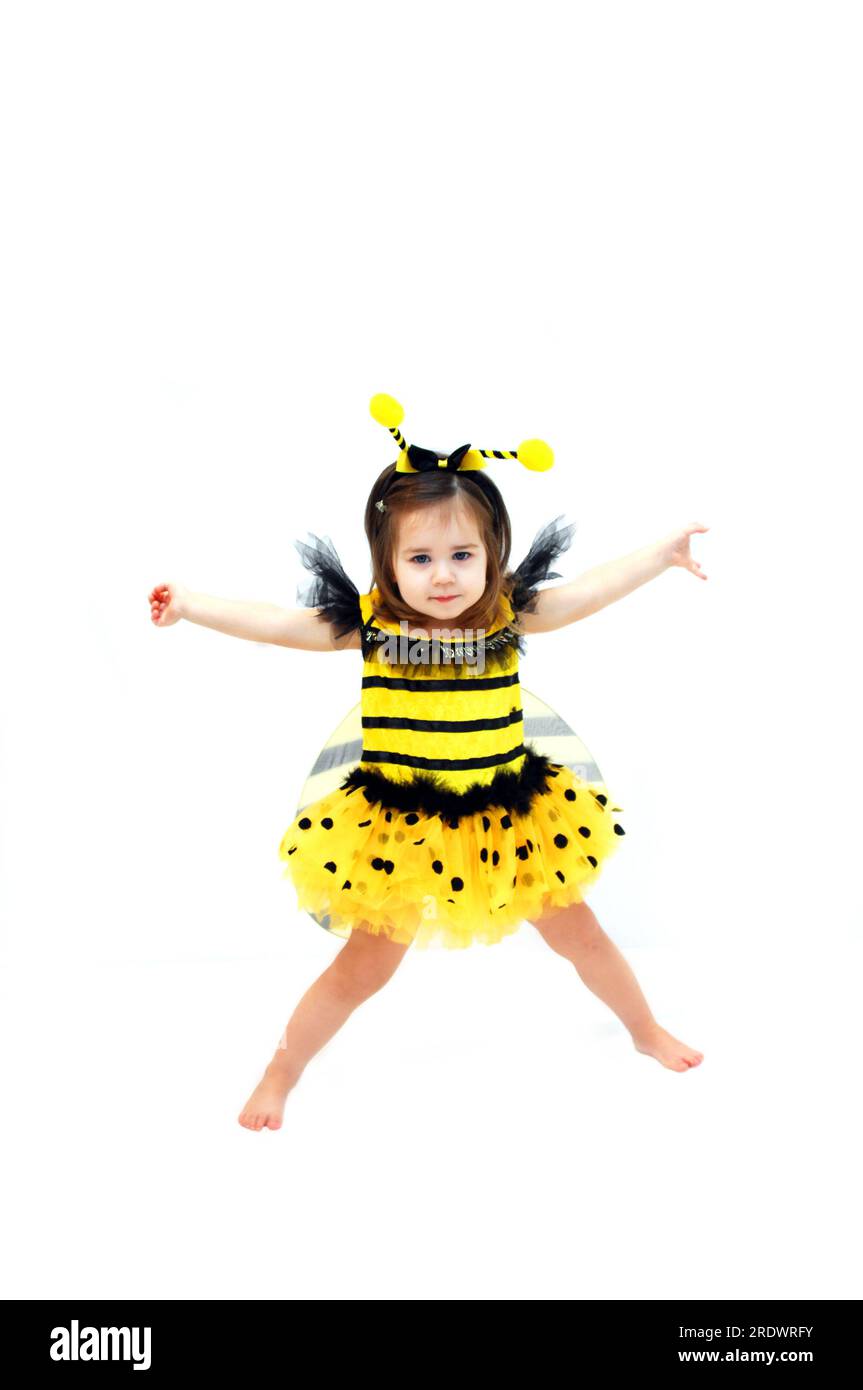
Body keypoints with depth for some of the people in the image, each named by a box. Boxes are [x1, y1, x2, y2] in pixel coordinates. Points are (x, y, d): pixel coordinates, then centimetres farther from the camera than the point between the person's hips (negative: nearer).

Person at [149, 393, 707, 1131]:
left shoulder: (509, 614, -8)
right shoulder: (367, 622, -12)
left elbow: (590, 591, -10)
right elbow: (276, 623, -15)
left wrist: (662, 553, -15)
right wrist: (191, 604, -24)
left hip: (508, 820, 2)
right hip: (398, 830, -2)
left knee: (578, 932, 18)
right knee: (364, 966, 9)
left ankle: (646, 1028, 45)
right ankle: (281, 1073, 31)